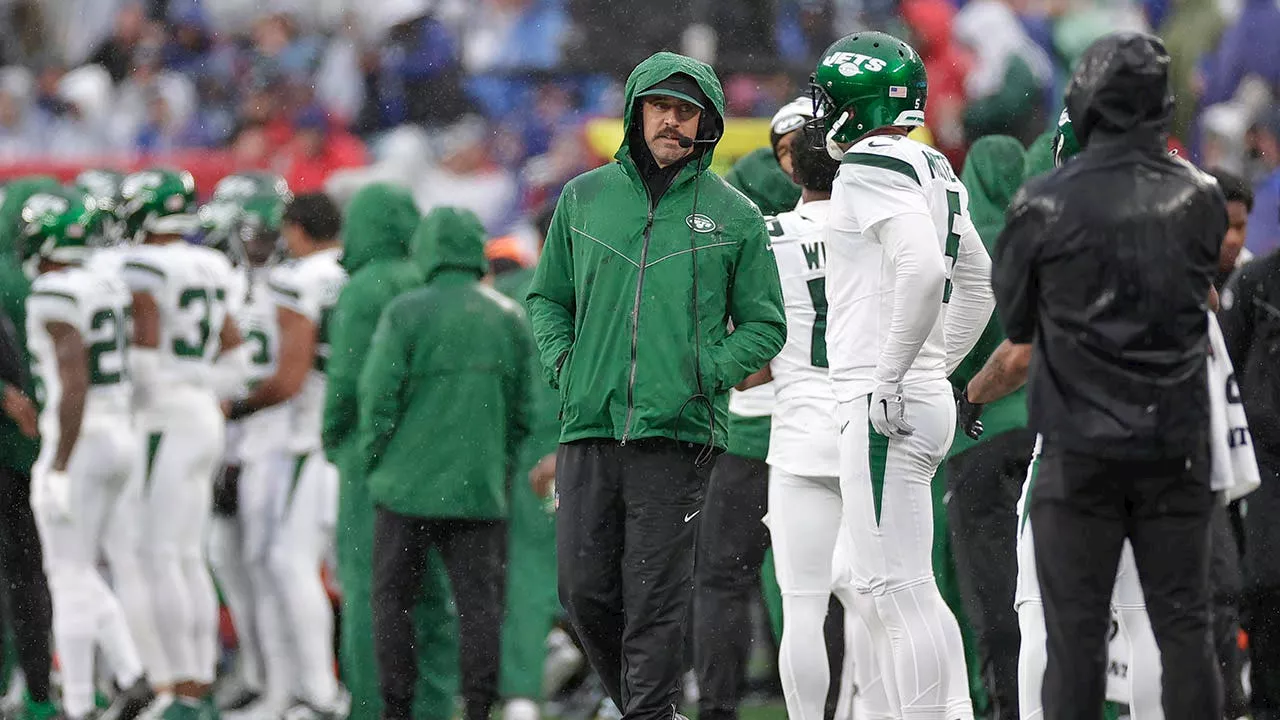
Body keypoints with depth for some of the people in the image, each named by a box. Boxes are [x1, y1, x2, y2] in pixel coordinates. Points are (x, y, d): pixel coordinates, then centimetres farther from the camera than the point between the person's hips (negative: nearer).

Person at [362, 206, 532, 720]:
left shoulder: (406, 313, -6)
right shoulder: (509, 319, 5)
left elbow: (379, 398, -7)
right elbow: (522, 409, 7)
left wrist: (376, 465, 5)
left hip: (408, 485, -2)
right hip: (479, 490, 2)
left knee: (392, 601, 7)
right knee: (479, 604, 3)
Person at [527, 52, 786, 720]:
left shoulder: (733, 215, 6)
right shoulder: (584, 198, 11)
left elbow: (764, 326, 9)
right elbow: (548, 297, 21)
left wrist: (705, 373, -6)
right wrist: (563, 363, 3)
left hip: (677, 433, -3)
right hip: (589, 425, 3)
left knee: (656, 596, -5)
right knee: (585, 588, 2)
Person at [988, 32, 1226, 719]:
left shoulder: (1046, 204, -12)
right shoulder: (1200, 198, -3)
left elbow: (1012, 319, 1)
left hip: (1080, 448, -2)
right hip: (1177, 443, 2)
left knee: (1076, 630, 2)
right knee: (1184, 624, 8)